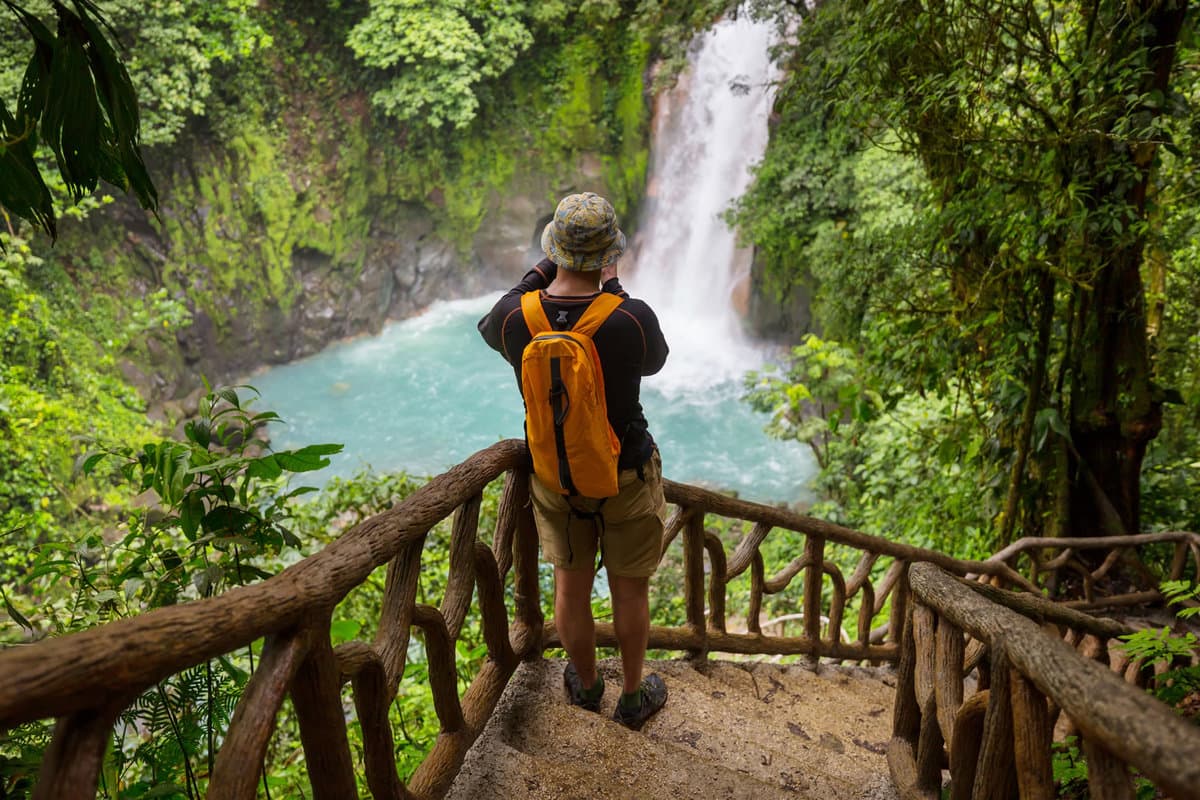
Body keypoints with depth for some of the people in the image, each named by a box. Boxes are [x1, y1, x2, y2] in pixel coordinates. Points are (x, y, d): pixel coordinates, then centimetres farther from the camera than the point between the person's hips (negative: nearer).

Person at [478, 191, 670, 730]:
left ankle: (585, 685, 46)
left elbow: (489, 327, 7)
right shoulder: (632, 319, -27)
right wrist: (614, 289, 3)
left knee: (571, 585, 22)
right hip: (626, 476, -2)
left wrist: (543, 270, 9)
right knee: (629, 589, 19)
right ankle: (634, 697, 39)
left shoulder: (515, 318, -21)